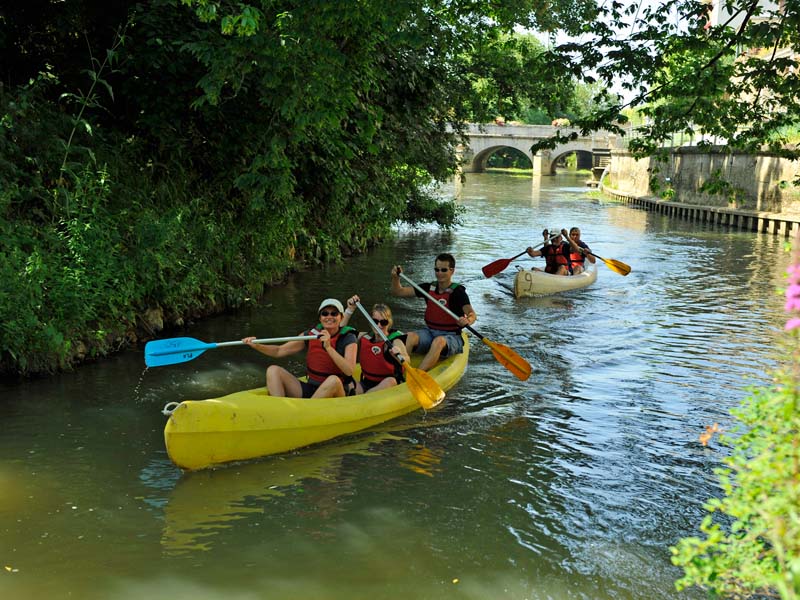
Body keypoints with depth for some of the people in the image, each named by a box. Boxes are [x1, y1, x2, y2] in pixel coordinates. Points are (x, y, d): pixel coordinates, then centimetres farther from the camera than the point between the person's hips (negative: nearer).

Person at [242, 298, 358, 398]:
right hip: (309, 390, 5)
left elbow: (349, 371, -23)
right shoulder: (311, 334, 5)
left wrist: (328, 347, -31)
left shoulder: (348, 339, -7)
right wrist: (256, 346, -10)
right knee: (273, 370, -8)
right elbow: (279, 351, 7)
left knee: (333, 380, -38)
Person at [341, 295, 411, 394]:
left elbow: (407, 362, -26)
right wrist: (350, 310, 8)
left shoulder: (395, 342, -8)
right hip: (366, 384, 4)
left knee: (390, 381, -39)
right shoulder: (365, 338, 7)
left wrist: (399, 355, -49)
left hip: (387, 385, -4)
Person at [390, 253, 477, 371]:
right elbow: (399, 292, 8)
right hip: (429, 332, 4)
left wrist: (467, 320, -46)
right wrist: (396, 277, -12)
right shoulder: (429, 288, 7)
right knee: (410, 337, -26)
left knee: (439, 341, -38)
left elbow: (472, 314, -23)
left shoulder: (458, 292, -8)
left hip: (451, 337, -4)